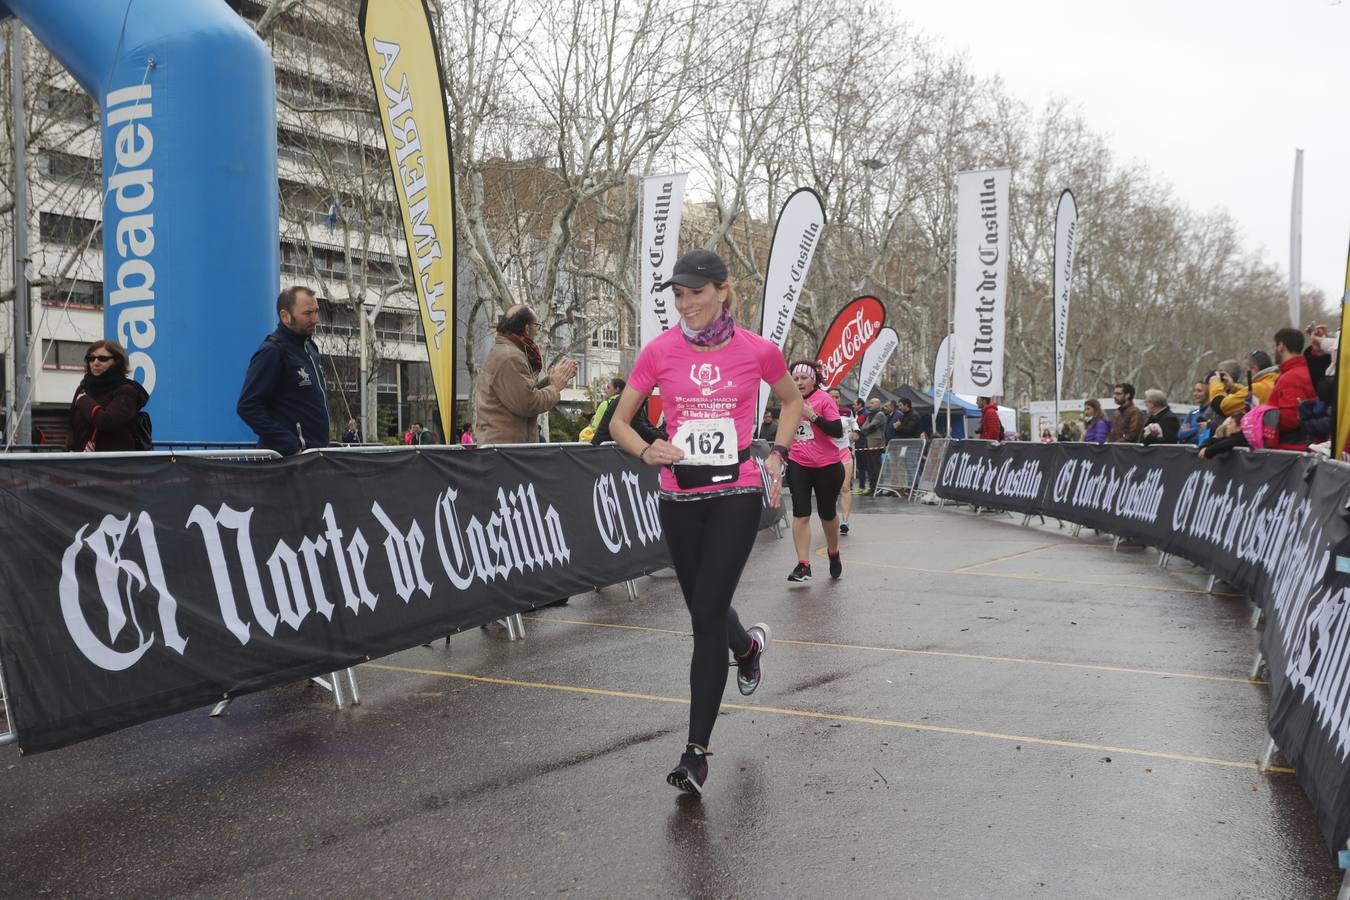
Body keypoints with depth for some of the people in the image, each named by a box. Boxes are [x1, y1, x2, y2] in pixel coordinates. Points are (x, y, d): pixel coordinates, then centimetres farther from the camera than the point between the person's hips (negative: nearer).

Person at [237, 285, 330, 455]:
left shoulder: (310, 347, 15)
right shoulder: (271, 351, -12)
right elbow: (248, 406, -19)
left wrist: (320, 446, 13)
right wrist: (291, 447, -22)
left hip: (316, 453, 8)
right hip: (287, 459, -8)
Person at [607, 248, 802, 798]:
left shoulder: (758, 351, -4)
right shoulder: (659, 352, -3)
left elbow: (792, 402, 15)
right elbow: (619, 421, 5)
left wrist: (777, 456, 3)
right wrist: (647, 451, -14)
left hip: (736, 493, -3)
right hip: (679, 496, 3)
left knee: (707, 614, -10)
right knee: (702, 608, 15)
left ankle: (697, 751, 0)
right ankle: (749, 645, 54)